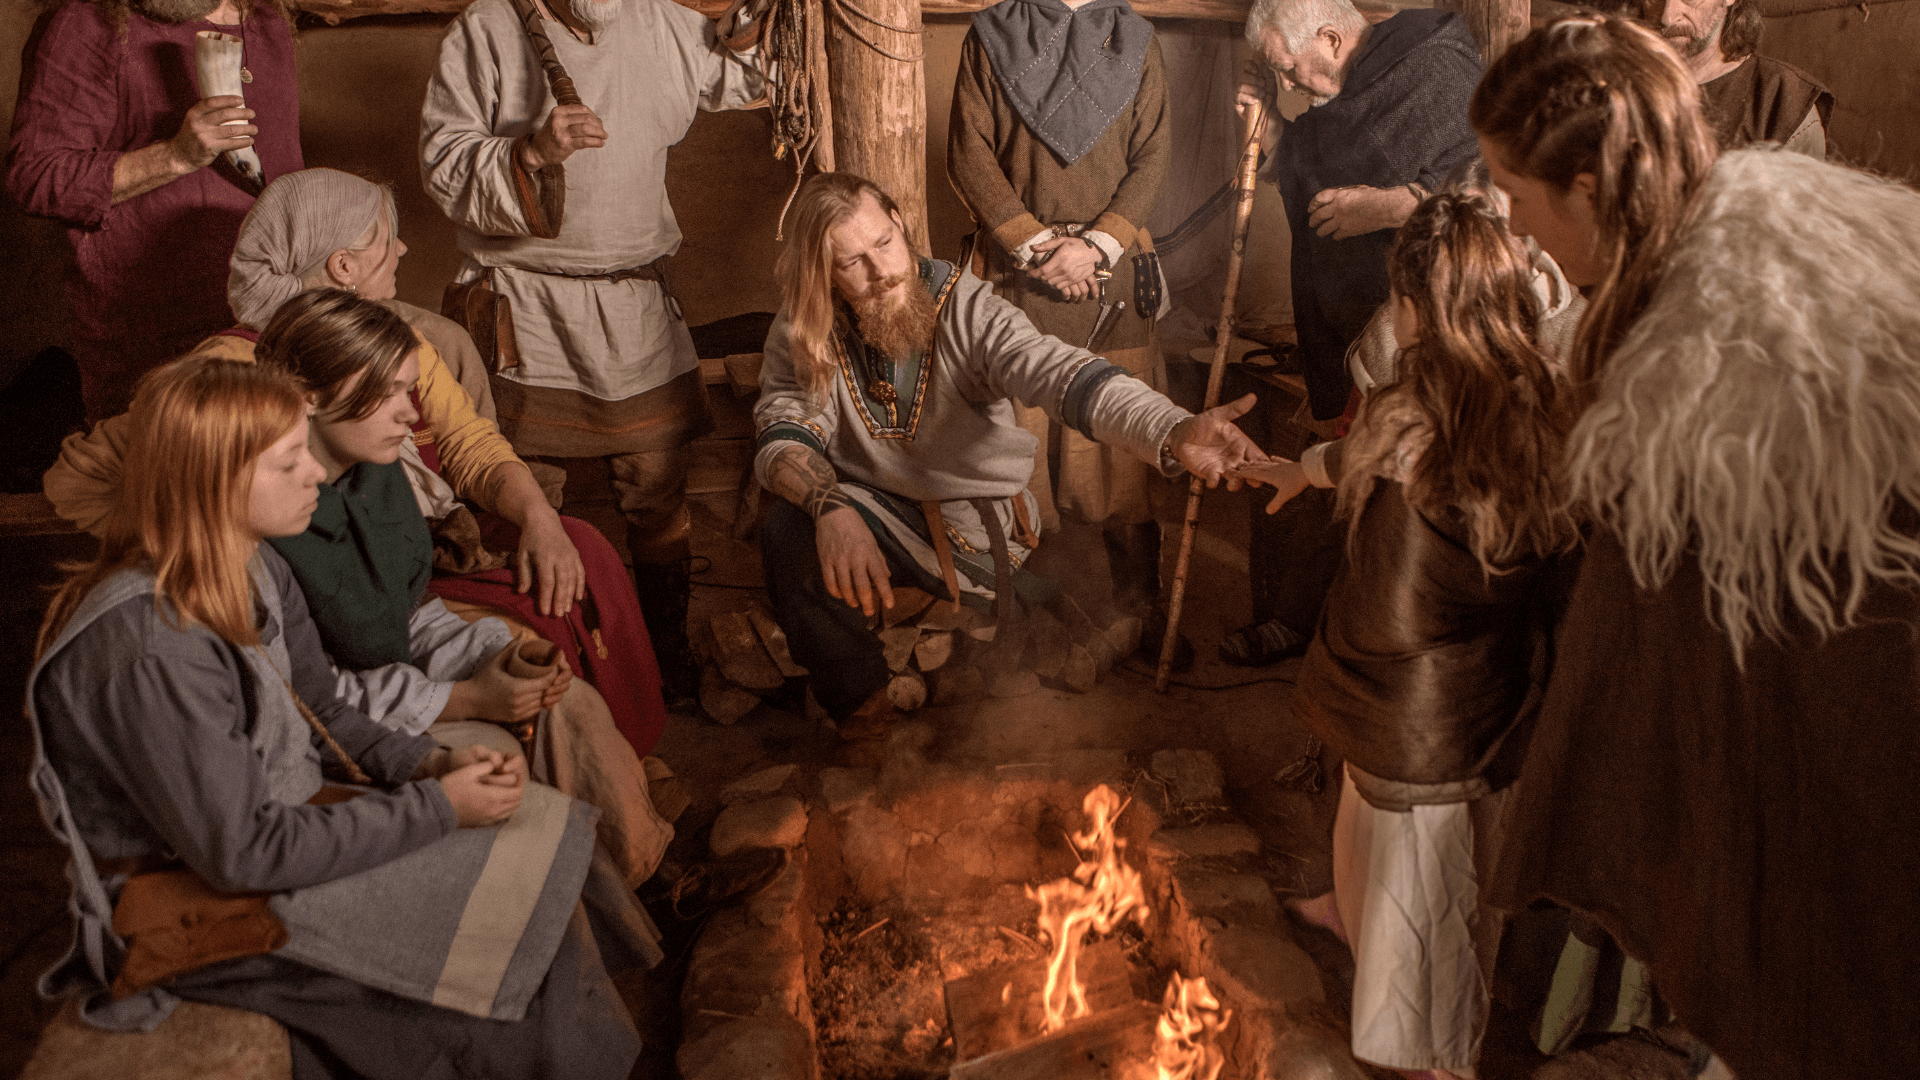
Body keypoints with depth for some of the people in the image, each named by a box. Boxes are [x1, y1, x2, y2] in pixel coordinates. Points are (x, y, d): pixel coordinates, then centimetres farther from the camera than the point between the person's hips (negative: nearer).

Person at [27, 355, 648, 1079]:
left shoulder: (254, 569, -2)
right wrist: (437, 807, -21)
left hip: (276, 814, 9)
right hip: (198, 898, -8)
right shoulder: (153, 651, -30)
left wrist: (435, 763, -9)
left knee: (546, 830, -2)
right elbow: (241, 852, -27)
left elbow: (322, 716, 9)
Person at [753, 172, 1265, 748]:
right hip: (872, 511, 1)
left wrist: (1173, 431, -55)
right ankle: (860, 706, -6)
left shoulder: (966, 310, -20)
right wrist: (831, 506, -43)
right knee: (790, 532, -29)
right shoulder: (801, 334, -10)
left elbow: (1060, 373, -36)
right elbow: (784, 436, -19)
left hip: (979, 519, -1)